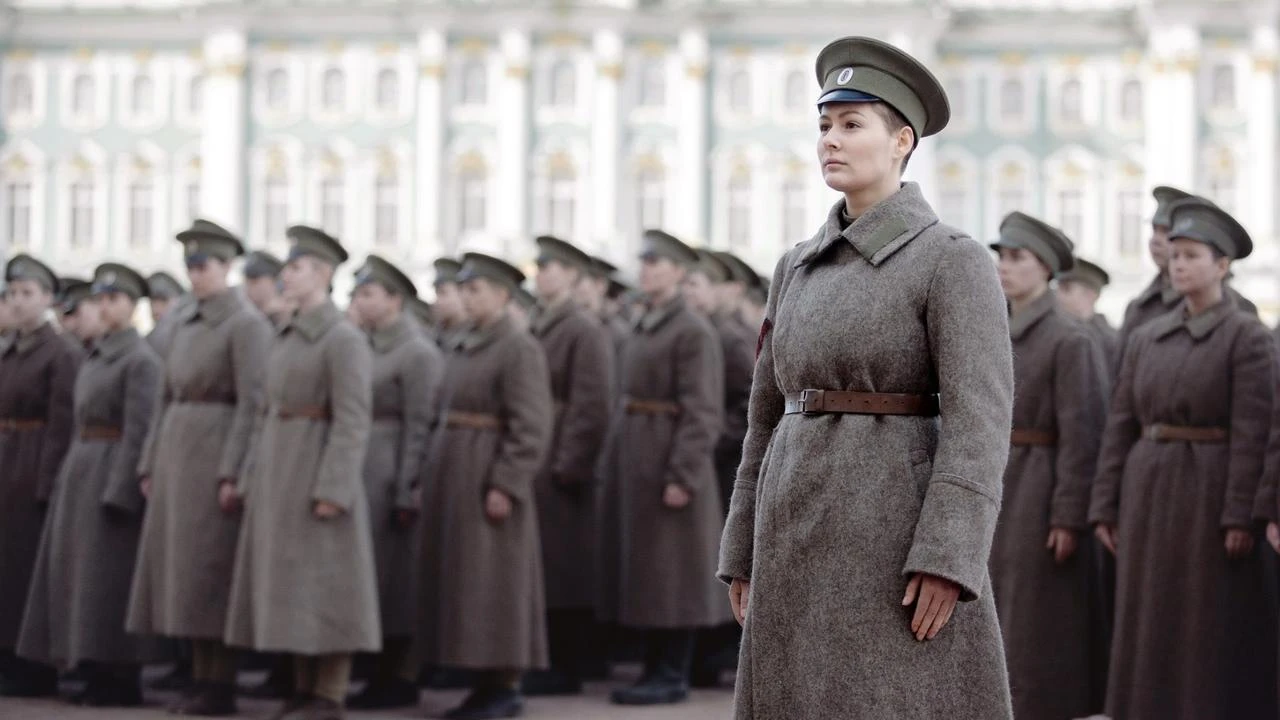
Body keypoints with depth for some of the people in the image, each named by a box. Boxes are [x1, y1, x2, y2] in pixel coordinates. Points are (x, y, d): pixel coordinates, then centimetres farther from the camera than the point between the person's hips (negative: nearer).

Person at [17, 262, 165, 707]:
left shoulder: (140, 359, -9)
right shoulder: (94, 357, 17)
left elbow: (139, 431, -16)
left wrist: (118, 492, -21)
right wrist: (69, 479, 14)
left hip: (114, 471, -9)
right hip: (80, 470, 9)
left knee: (107, 577, -8)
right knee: (76, 571, 8)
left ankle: (122, 682, -2)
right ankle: (97, 677, 13)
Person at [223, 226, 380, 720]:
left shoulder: (344, 339, -10)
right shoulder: (285, 338, 15)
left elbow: (353, 421, -16)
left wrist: (333, 489, -22)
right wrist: (252, 477, 14)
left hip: (318, 471, -9)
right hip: (278, 470, 9)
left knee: (324, 585, -5)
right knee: (289, 585, 9)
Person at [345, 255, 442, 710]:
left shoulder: (418, 353, -9)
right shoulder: (363, 349, 14)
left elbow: (419, 429, -13)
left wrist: (407, 494, -17)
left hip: (391, 478, -8)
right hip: (358, 475, 8)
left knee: (393, 575, -2)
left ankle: (400, 678, 7)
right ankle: (385, 674, 15)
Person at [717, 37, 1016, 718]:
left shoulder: (955, 259, -7)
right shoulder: (798, 268, 14)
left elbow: (979, 418, -14)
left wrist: (947, 559, -22)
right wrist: (745, 552, 14)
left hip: (900, 529, -7)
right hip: (806, 535, 7)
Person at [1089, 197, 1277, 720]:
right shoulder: (1146, 339, 11)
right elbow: (1120, 425, 10)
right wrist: (1106, 507, 5)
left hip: (1211, 493, -6)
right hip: (1148, 490, 6)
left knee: (1213, 631, -1)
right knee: (1148, 625, 7)